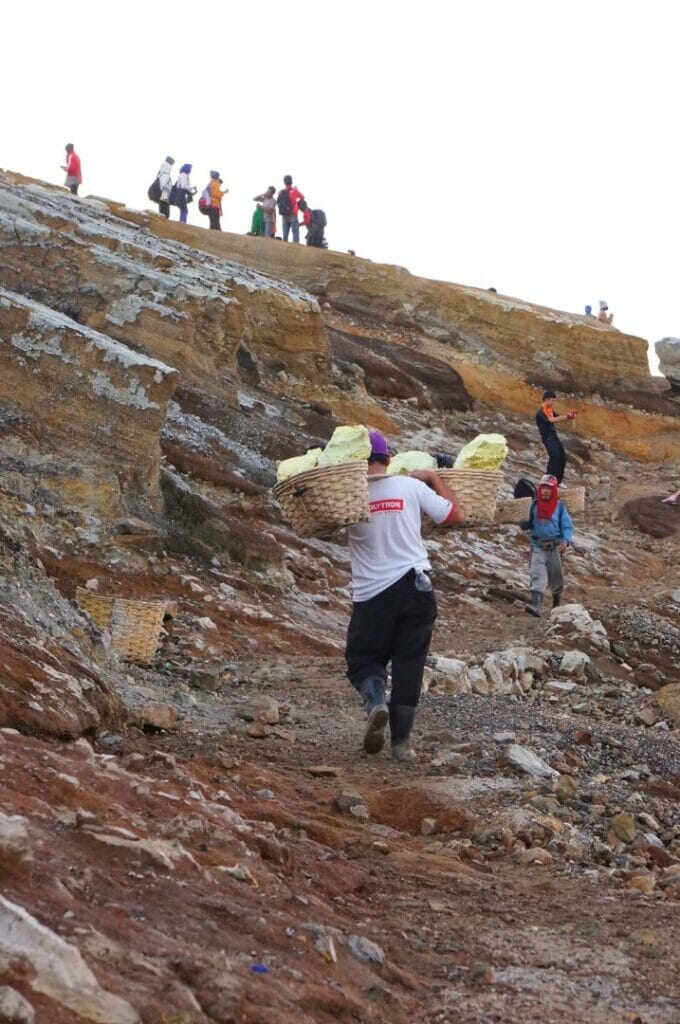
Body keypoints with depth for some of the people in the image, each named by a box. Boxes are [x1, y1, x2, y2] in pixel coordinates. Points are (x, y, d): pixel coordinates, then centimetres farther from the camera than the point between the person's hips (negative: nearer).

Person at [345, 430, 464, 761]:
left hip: (371, 594, -1)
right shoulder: (412, 487, -2)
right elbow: (454, 515, 5)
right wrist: (434, 478, 16)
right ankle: (402, 740, 6)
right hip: (415, 587, 1)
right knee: (409, 664, 8)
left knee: (363, 659, 13)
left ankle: (375, 702, -18)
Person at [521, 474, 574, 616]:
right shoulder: (535, 505, 6)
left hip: (555, 546, -1)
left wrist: (565, 541, -17)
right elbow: (530, 524, 12)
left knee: (555, 575, 11)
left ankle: (557, 597, 38)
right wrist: (523, 524, -11)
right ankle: (535, 604, -27)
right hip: (538, 546, 1)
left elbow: (568, 526, -2)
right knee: (537, 574, -14)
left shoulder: (559, 506, 0)